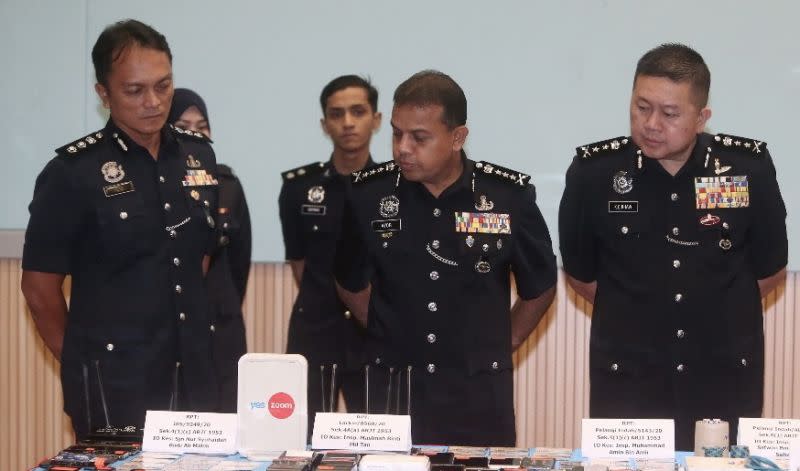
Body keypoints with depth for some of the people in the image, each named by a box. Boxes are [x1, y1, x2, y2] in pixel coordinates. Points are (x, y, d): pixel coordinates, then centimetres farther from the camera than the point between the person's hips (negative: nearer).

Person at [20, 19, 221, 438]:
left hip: (193, 372, 5)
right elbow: (40, 287, -6)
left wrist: (193, 322, 15)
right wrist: (83, 363, 2)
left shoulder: (199, 155, 4)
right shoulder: (72, 173, -11)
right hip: (114, 384, -5)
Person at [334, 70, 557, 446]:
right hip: (392, 386, 1)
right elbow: (352, 282, 13)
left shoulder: (510, 196, -7)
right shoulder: (369, 194, -4)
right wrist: (386, 336, 9)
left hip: (480, 391, -1)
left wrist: (503, 343, 7)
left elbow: (539, 287, 9)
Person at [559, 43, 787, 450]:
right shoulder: (593, 172, -9)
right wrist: (633, 317, 10)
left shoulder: (749, 168, -7)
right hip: (626, 379, -1)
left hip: (727, 379, 1)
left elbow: (769, 269, 8)